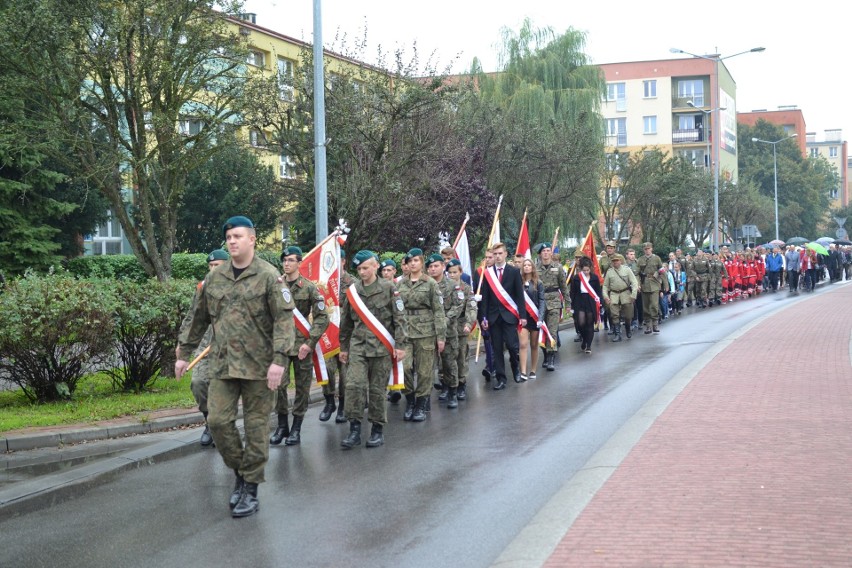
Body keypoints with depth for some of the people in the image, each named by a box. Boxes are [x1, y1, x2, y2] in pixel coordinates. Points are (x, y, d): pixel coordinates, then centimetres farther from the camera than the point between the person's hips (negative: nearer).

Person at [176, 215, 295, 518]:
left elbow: (284, 318, -12)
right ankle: (240, 471, 20)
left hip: (258, 366, -4)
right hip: (222, 365, 4)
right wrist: (183, 353, 18)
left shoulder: (268, 275, -6)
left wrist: (279, 359, -20)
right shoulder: (214, 278, 9)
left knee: (256, 427, 2)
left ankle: (251, 488, 11)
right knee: (218, 420, -1)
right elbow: (199, 319, 18)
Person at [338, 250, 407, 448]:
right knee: (354, 385, -12)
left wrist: (399, 345, -6)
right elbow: (346, 321, 17)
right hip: (358, 346, 2)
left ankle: (378, 430, 15)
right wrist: (343, 347, 18)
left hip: (381, 348, -2)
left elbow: (399, 318, -2)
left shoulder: (388, 288, -1)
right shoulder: (352, 291, 9)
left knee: (377, 390, 2)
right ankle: (354, 430, -5)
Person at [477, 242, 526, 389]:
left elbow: (519, 295, 2)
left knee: (512, 345, -10)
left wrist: (522, 315, -3)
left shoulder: (514, 272, 3)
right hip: (493, 316, 2)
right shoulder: (487, 273, 5)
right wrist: (483, 317, -1)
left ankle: (516, 368, 20)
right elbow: (484, 297, 5)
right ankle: (500, 378, 9)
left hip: (509, 315, -2)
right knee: (497, 349, 2)